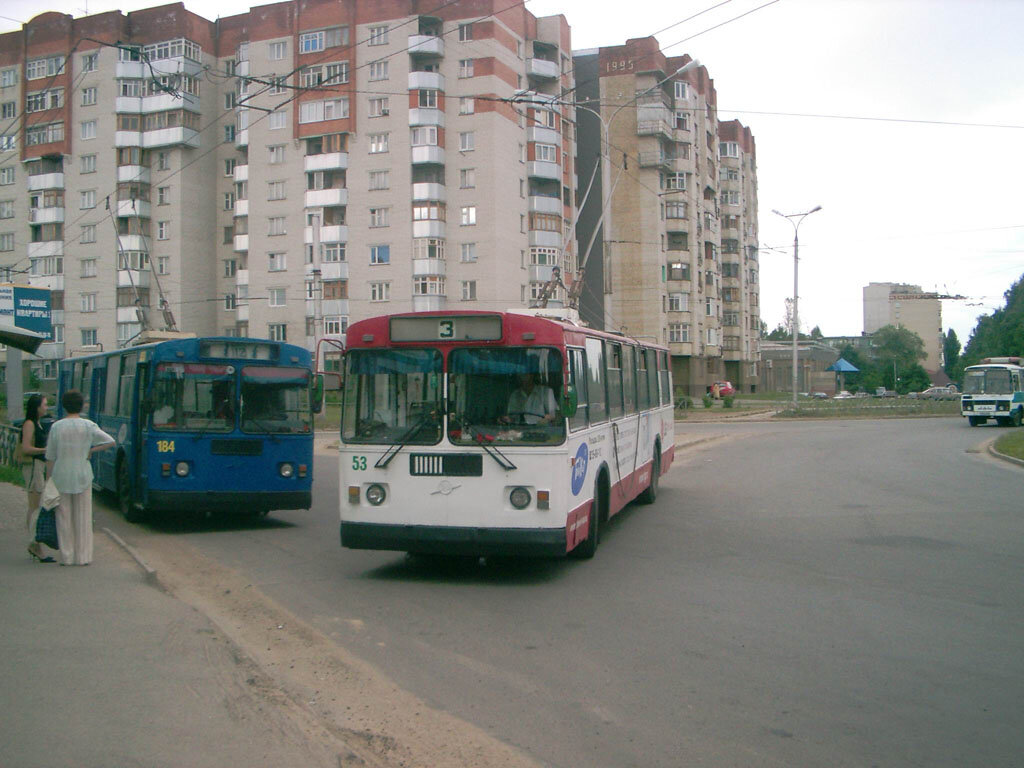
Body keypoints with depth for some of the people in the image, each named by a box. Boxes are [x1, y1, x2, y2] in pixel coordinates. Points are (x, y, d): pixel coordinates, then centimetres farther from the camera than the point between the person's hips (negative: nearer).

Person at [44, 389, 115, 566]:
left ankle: (66, 556, 9)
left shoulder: (56, 427, -2)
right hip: (82, 475, 0)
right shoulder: (88, 426, -2)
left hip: (61, 476, 0)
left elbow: (50, 457, 0)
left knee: (64, 516, 7)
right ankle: (83, 556, 7)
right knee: (83, 516, 6)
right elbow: (111, 442, -3)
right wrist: (91, 450, 5)